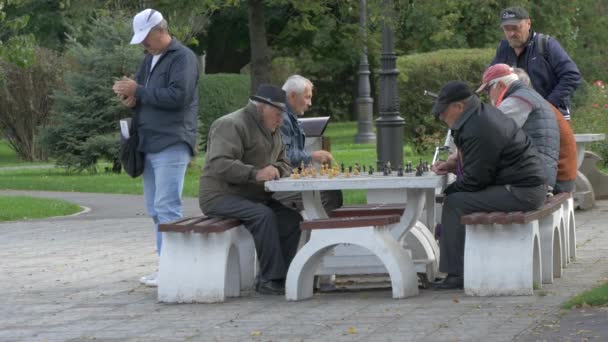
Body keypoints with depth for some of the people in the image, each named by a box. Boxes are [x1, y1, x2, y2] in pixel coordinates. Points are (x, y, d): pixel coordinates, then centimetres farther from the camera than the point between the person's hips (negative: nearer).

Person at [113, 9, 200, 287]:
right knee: (155, 209, 9)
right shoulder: (150, 59, 19)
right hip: (150, 144, 9)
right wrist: (130, 95, -2)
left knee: (167, 207, -13)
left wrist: (138, 92, -15)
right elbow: (143, 95, 22)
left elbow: (178, 96, -20)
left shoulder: (183, 58, -7)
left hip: (172, 144, -9)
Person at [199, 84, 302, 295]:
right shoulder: (231, 125, -15)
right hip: (221, 197, -9)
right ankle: (270, 279, -28)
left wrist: (276, 170, -4)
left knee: (292, 220, -12)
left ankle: (276, 277, -9)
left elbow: (284, 163, 22)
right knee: (264, 215, -33)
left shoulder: (273, 130, 17)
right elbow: (220, 164, -27)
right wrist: (255, 173, -37)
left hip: (254, 197, 9)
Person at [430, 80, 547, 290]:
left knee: (455, 204, -13)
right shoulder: (483, 114, 12)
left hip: (521, 193, -11)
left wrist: (446, 191, -1)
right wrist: (453, 165, 11)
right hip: (529, 187, 11)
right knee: (459, 197, 16)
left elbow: (474, 180, -18)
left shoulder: (478, 131, -21)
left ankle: (456, 275, -12)